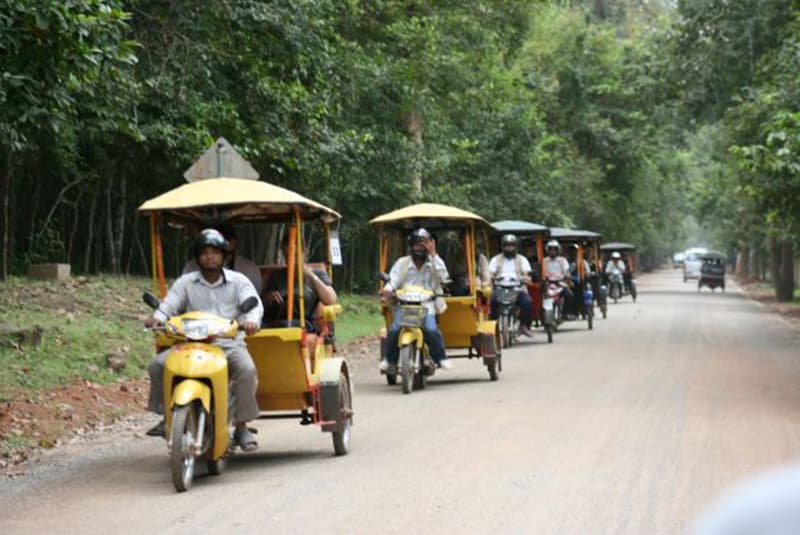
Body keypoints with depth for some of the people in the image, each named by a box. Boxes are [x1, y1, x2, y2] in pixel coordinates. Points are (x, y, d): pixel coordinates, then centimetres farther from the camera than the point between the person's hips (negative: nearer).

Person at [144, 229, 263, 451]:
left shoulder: (238, 281, 9)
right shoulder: (186, 282, 13)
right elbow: (169, 304, 3)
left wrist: (251, 320, -27)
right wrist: (157, 318, -20)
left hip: (229, 343, -2)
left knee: (247, 370, -32)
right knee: (158, 364, -18)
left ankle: (242, 427, -20)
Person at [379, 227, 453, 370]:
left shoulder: (434, 263, 12)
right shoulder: (402, 263, 13)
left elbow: (443, 277, -7)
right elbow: (393, 281, 3)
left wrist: (433, 254, -8)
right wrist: (387, 290, -21)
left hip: (426, 306, -1)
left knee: (431, 329, -27)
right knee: (394, 329, -23)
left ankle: (441, 358, -10)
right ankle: (390, 359, -5)